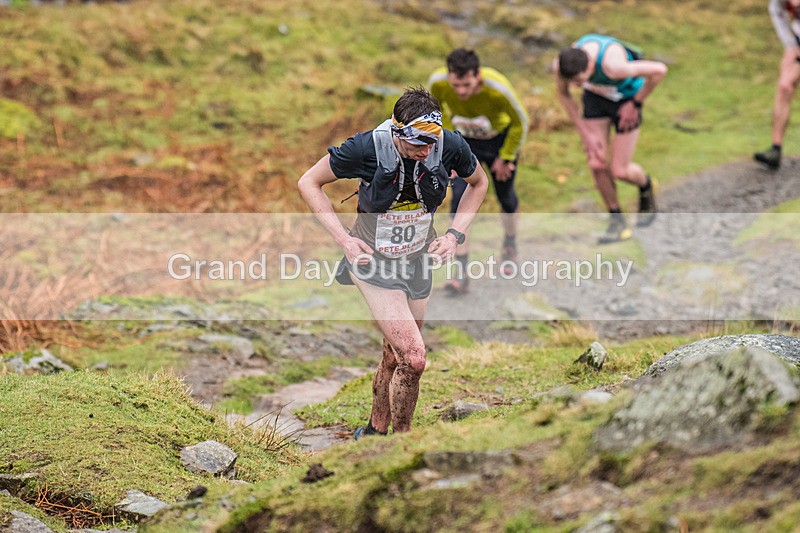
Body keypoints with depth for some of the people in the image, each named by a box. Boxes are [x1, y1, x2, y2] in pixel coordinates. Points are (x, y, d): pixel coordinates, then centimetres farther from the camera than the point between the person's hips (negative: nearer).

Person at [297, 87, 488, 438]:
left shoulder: (450, 146, -17)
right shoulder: (366, 148, -26)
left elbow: (479, 183, 6)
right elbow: (309, 183, -11)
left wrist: (454, 234, -5)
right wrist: (343, 238, -18)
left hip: (418, 261, 4)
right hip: (374, 262, -4)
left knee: (395, 357, 15)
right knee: (413, 359, -16)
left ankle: (374, 431, 36)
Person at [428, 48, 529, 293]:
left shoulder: (498, 88, -39)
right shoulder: (437, 82, -31)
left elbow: (520, 122, -19)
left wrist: (505, 158, -9)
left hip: (501, 139, -1)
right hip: (465, 142, 1)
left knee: (506, 197, 15)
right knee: (460, 198, -14)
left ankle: (510, 245, 47)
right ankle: (461, 272, -12)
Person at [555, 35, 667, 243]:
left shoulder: (613, 66, -43)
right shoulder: (561, 65, -28)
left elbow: (659, 70, -30)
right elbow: (563, 94, -4)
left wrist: (635, 104, -18)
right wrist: (585, 132, -6)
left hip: (626, 99, -4)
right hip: (596, 97, 4)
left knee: (620, 171, -3)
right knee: (597, 164, -5)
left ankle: (646, 186, 32)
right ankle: (617, 221, 14)